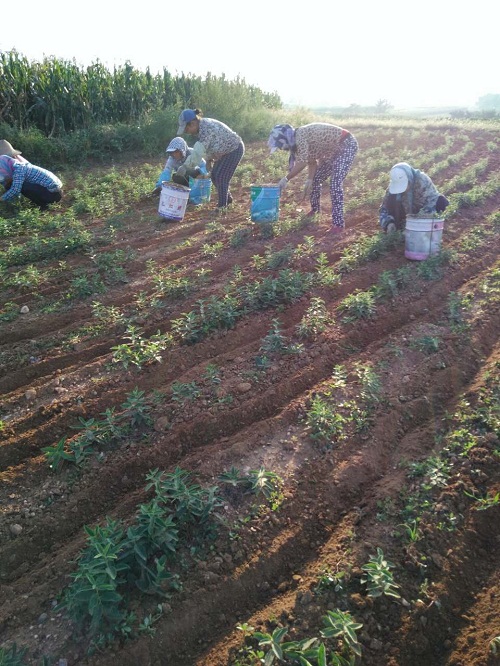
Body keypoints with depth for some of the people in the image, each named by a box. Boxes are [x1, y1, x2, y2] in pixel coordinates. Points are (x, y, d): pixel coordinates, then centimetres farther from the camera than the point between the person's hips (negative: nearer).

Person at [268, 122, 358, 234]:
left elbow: (302, 163, -30)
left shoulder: (300, 136, -23)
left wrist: (285, 179, -22)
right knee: (316, 179, 15)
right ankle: (314, 209, 37)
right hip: (335, 150, 10)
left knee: (335, 183, -21)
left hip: (347, 145, -10)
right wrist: (309, 181, -2)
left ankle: (338, 224, -19)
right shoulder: (299, 141, 6)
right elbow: (312, 161, 7)